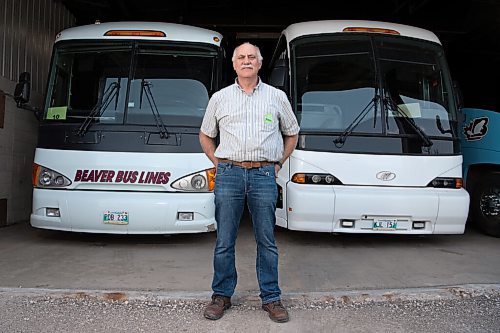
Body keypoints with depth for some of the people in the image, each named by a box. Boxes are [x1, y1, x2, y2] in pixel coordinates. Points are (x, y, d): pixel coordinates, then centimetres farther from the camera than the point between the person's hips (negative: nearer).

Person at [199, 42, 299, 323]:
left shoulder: (277, 97, 12)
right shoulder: (220, 98, 13)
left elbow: (292, 133, 22)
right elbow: (206, 135, 22)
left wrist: (279, 163, 12)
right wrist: (217, 163, 10)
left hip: (264, 176, 0)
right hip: (228, 175, 1)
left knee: (267, 241, 5)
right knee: (224, 241, 5)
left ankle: (271, 298, 19)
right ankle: (222, 295, 21)